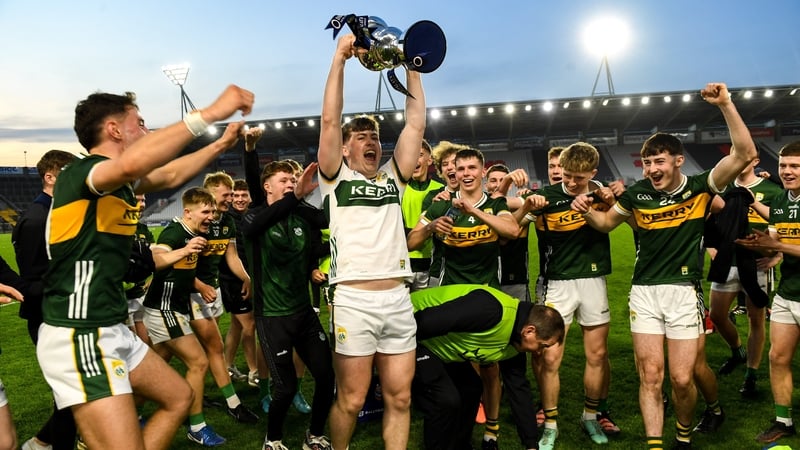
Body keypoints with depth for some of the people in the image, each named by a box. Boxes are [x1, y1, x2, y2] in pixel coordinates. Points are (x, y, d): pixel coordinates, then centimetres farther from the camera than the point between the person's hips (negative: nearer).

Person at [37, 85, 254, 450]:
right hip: (79, 337, -10)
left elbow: (169, 175, 29)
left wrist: (222, 144, 32)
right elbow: (133, 163, -38)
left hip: (112, 331, 10)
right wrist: (210, 112, -37)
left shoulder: (119, 184, 11)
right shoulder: (78, 174, -16)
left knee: (178, 397, 21)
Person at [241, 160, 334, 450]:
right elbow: (253, 225, -34)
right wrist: (295, 196, -44)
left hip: (304, 311, 5)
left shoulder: (302, 216, 4)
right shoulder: (255, 216, -10)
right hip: (272, 316, -4)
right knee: (286, 387, -2)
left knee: (326, 375, 5)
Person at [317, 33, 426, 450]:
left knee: (400, 397, 8)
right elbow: (329, 119, -4)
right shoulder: (336, 177, 6)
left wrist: (412, 67, 11)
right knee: (351, 399, 4)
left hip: (398, 298, 4)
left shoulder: (392, 177, 15)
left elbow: (416, 124, 11)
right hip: (353, 299, -4)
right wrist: (340, 59, -4)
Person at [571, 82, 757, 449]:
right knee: (650, 375, 1)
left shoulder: (700, 187, -5)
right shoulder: (637, 194, 0)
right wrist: (586, 210, -7)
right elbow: (607, 222, 15)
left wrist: (725, 104, -22)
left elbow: (745, 154, -16)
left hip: (684, 292, -1)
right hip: (644, 292, 2)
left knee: (682, 379, 2)